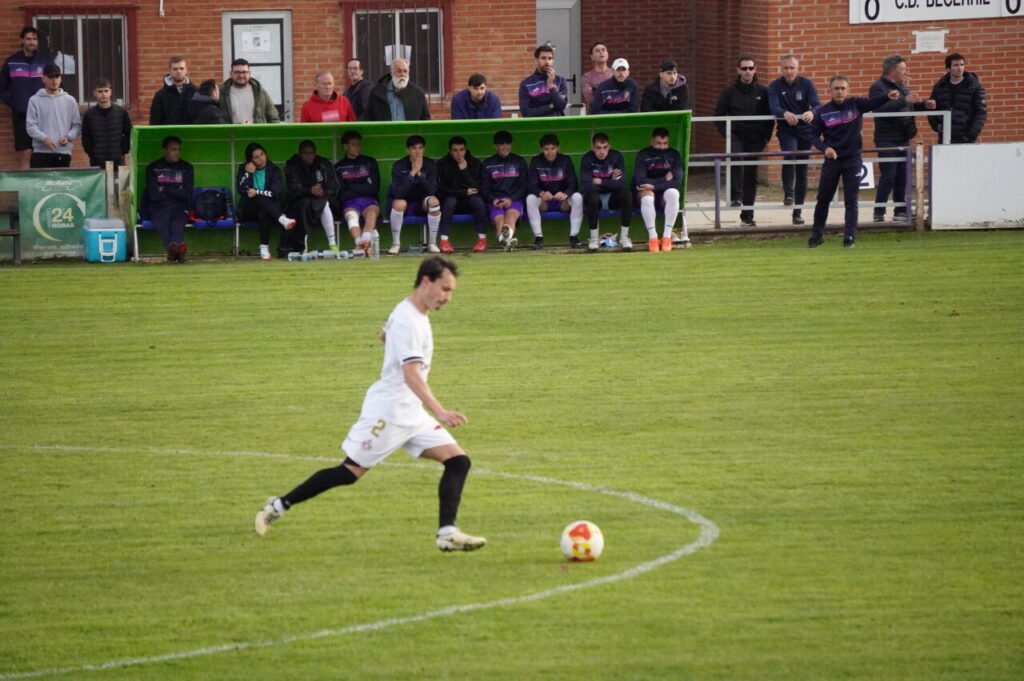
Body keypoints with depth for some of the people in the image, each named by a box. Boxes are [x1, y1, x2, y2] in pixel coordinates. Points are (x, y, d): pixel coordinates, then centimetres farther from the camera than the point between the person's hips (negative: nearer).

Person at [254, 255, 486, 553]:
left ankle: (447, 533, -9)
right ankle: (279, 506, 13)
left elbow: (385, 335, 31)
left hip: (411, 415, 9)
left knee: (458, 462, -5)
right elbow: (411, 374, -32)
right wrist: (441, 413, -43)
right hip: (386, 412, -9)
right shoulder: (407, 320, -22)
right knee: (350, 472, -1)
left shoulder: (417, 314, 10)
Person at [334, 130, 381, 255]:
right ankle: (361, 244, -57)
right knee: (351, 215, -35)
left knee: (372, 213, -35)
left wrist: (352, 187, 5)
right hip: (350, 203, 0)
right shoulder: (339, 168, 15)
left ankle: (364, 242, -59)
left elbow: (374, 188, 8)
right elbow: (341, 193, 4)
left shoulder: (370, 163, 18)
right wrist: (364, 187, 4)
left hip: (370, 201, 1)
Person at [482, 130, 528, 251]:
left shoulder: (519, 162, 18)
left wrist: (511, 199, -7)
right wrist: (493, 200, -10)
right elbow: (485, 188, 12)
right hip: (495, 201, 1)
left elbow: (523, 186, 11)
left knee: (511, 214, -35)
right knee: (499, 218, -31)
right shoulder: (488, 164, 18)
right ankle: (508, 239, -62)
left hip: (514, 200, -1)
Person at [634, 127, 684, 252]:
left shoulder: (674, 155, 5)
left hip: (665, 191, 1)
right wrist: (664, 179, -10)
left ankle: (667, 236, -34)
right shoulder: (643, 155, 1)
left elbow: (678, 181, -7)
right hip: (647, 190, -1)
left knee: (673, 193, -34)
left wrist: (654, 186, -17)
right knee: (647, 197, -37)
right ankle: (652, 237, -36)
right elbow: (640, 181, -11)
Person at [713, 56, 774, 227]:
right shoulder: (730, 92, 3)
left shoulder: (762, 92, 5)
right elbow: (719, 115, 6)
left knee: (751, 175, 5)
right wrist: (726, 134, -6)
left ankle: (747, 216, 11)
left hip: (755, 138, 2)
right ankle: (736, 195, -30)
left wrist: (766, 137, 4)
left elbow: (770, 117, 12)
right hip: (736, 135, -2)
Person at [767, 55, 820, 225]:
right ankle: (788, 194, -26)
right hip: (786, 131, -1)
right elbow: (774, 107, -19)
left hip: (805, 130, 1)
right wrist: (785, 114, -42)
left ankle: (798, 210, 13)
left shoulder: (807, 84, -3)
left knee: (802, 172, 5)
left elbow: (817, 105, -15)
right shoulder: (775, 86, -4)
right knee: (789, 155, -32)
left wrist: (811, 112, -39)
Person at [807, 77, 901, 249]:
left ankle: (849, 236, -2)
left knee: (851, 201, -3)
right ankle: (817, 235, 25)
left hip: (853, 159, -1)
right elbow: (814, 135, 0)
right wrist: (824, 148, -20)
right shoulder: (822, 112, -3)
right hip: (832, 159, 1)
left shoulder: (855, 104, -4)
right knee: (823, 199, 10)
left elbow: (873, 102, -21)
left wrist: (888, 96, -42)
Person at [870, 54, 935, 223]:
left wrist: (924, 105, 7)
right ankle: (879, 213, -3)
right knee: (887, 178, -8)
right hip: (887, 140, -8)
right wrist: (904, 100, -30)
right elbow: (883, 108, -27)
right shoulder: (878, 88, -11)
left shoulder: (903, 87, 17)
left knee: (902, 177, 9)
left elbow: (910, 107, 24)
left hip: (903, 139, 8)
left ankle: (901, 211, 16)